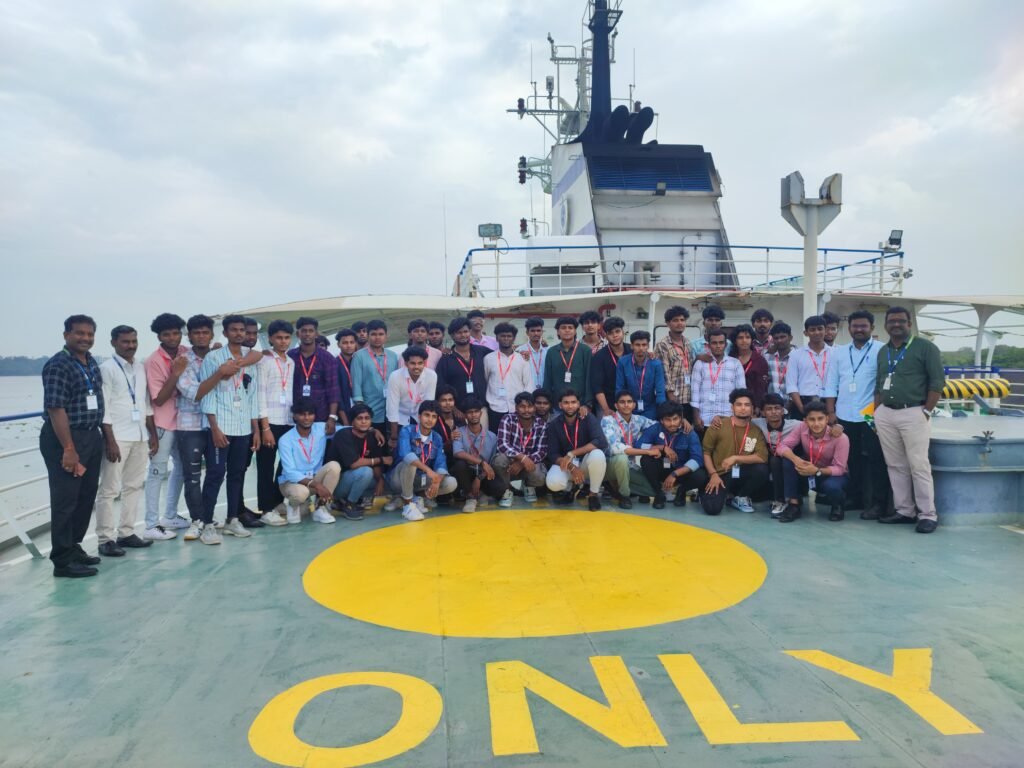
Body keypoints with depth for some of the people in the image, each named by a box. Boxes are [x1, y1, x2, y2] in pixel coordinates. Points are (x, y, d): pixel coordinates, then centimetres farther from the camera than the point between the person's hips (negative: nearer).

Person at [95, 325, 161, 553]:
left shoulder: (141, 368, 12)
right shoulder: (107, 368, -5)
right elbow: (103, 408, -10)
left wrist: (153, 434, 12)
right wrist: (110, 441, -16)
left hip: (140, 436, 6)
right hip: (118, 437, -6)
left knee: (134, 486, 9)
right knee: (109, 489, -1)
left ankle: (126, 533, 17)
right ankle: (106, 539, 4)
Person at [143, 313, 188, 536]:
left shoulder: (187, 353, 0)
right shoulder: (153, 361, -15)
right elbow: (159, 399, -17)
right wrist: (176, 373, -26)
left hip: (183, 419, 7)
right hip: (163, 423, -7)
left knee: (181, 467, 16)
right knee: (158, 471, -3)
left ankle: (170, 516, 30)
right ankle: (152, 524, 4)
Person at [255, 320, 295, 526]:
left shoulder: (291, 362, 14)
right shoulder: (264, 360, -4)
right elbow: (260, 393, -9)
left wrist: (295, 419, 7)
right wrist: (265, 426, -13)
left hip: (288, 421, 6)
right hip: (270, 422, -6)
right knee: (266, 467, 1)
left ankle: (278, 502, 23)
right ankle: (267, 510, 8)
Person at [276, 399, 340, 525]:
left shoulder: (322, 428, -7)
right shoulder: (285, 440, -17)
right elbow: (290, 472, -23)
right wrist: (315, 485, -34)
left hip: (315, 478, 4)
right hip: (292, 481, -4)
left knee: (334, 466, -26)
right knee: (301, 492, -39)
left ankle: (320, 508, -12)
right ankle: (294, 505, 1)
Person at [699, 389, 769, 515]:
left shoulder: (756, 431, 0)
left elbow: (762, 457, -12)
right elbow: (705, 451, -2)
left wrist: (735, 458, -20)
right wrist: (713, 474, -13)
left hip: (742, 474, 2)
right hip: (720, 475, -2)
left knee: (762, 470, -29)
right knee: (712, 508, -25)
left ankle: (741, 497, 2)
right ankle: (722, 493, 16)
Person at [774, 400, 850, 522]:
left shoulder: (840, 438, -27)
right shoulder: (801, 428, -19)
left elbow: (839, 468, -25)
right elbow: (782, 446, -20)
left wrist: (817, 471, -41)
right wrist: (795, 459, -39)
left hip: (832, 474, -3)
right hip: (809, 470, 3)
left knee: (831, 486, -38)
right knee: (788, 460, -24)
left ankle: (837, 506, 1)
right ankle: (793, 505, -14)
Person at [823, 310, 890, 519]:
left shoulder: (881, 350, -1)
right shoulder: (839, 352, 12)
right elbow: (831, 384, 11)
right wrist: (831, 412, 4)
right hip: (844, 416, 4)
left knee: (875, 460, -1)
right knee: (851, 460, 12)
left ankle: (877, 504, 5)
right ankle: (854, 498, 22)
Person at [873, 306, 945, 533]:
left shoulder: (925, 347, -2)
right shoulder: (882, 351, 16)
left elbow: (937, 381, -5)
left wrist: (926, 412, -11)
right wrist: (876, 413, 13)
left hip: (913, 414, -6)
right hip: (885, 414, 6)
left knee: (919, 465, -6)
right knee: (896, 466, 9)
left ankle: (928, 514, 1)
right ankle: (905, 510, 16)